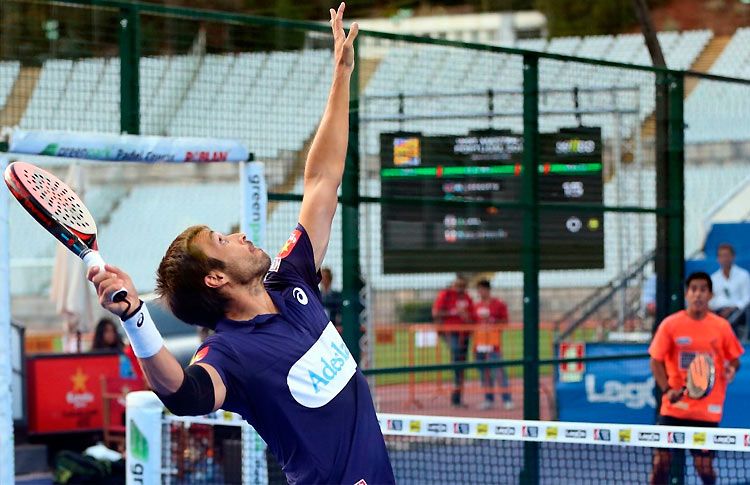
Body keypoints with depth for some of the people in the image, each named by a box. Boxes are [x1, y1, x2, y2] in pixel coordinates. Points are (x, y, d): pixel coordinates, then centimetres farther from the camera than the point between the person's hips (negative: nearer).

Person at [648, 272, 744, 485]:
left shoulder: (721, 327, 0)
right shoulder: (670, 325, -2)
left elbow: (734, 359, 10)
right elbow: (656, 361, 1)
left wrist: (731, 369, -14)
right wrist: (667, 390, -14)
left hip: (707, 411, 0)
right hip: (674, 407, 0)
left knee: (704, 465, 1)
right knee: (661, 461, -2)